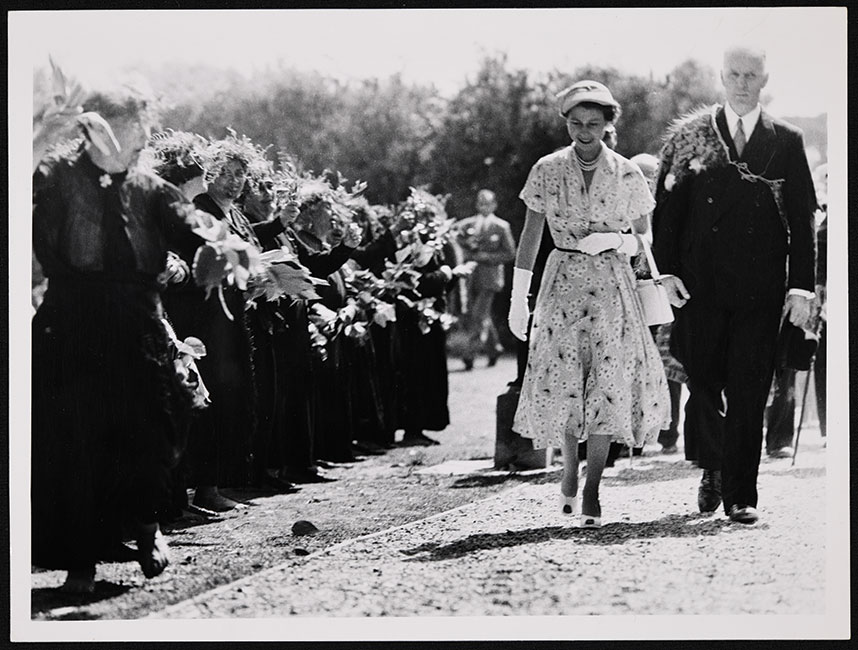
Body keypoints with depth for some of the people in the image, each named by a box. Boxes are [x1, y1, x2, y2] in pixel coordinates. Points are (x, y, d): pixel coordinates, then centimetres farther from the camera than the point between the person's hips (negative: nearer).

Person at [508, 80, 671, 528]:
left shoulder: (626, 175, 0)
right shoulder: (547, 171, 1)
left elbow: (644, 241, 9)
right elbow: (529, 238, 6)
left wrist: (611, 240, -12)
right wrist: (518, 300, 4)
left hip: (612, 286, -1)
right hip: (563, 283, 1)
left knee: (608, 382, -9)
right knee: (562, 382, -3)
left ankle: (592, 491, -5)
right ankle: (569, 470, 23)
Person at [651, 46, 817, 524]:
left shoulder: (787, 141, 8)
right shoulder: (688, 136, 7)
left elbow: (803, 218, 6)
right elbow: (667, 207, 5)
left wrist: (802, 287, -1)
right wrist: (667, 270, -6)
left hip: (760, 288, 0)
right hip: (700, 284, 0)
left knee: (748, 393, -2)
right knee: (703, 384, 2)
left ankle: (741, 495, 4)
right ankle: (714, 468, 27)